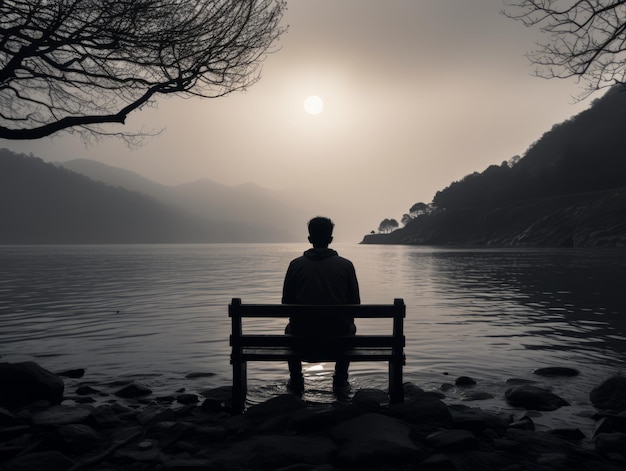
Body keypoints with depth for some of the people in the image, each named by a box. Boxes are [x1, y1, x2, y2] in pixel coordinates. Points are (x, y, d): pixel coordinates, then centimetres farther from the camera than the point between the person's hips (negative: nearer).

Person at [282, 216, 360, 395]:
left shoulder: (296, 264, -1)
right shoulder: (346, 265, -1)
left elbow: (287, 302, 3)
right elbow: (355, 302, 2)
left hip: (303, 333, 0)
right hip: (338, 333, 0)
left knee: (290, 328, 36)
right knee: (350, 328, 36)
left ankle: (296, 381, 37)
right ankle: (340, 381, 35)